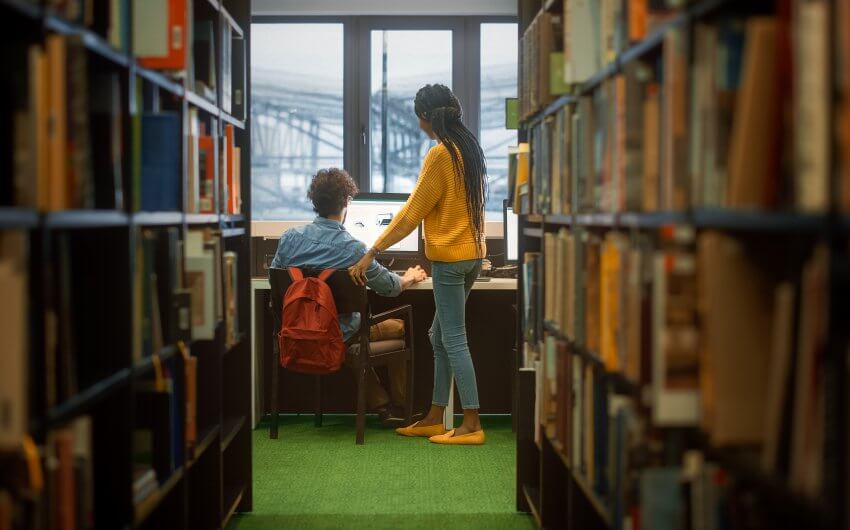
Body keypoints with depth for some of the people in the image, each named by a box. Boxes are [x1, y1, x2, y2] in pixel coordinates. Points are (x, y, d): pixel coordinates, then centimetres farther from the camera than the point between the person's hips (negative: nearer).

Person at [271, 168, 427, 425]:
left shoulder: (290, 237, -9)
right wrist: (409, 278, 19)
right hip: (337, 337, -5)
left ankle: (381, 406, 35)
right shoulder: (353, 249, -20)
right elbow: (390, 286, -5)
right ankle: (399, 408, 32)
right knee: (399, 327, 21)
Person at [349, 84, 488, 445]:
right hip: (472, 252, 9)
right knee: (441, 336, 14)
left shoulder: (440, 155, -15)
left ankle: (472, 425, -2)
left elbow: (412, 213, -15)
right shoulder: (470, 148, 10)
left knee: (453, 339, -4)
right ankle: (435, 418, 19)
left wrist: (371, 253, -12)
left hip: (449, 257, -9)